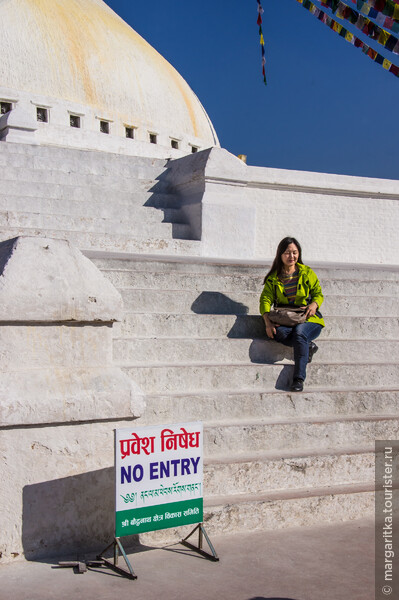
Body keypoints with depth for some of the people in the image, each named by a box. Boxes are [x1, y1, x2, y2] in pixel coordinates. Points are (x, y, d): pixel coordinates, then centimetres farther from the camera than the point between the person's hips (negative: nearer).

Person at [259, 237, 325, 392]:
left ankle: (298, 378, -34)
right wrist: (268, 322, -18)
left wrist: (314, 304, -15)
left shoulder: (307, 273, 10)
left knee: (299, 332, -35)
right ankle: (308, 346, -13)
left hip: (308, 318, -1)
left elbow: (318, 293, 11)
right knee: (280, 333, -35)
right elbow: (266, 299, 0)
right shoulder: (273, 277, 9)